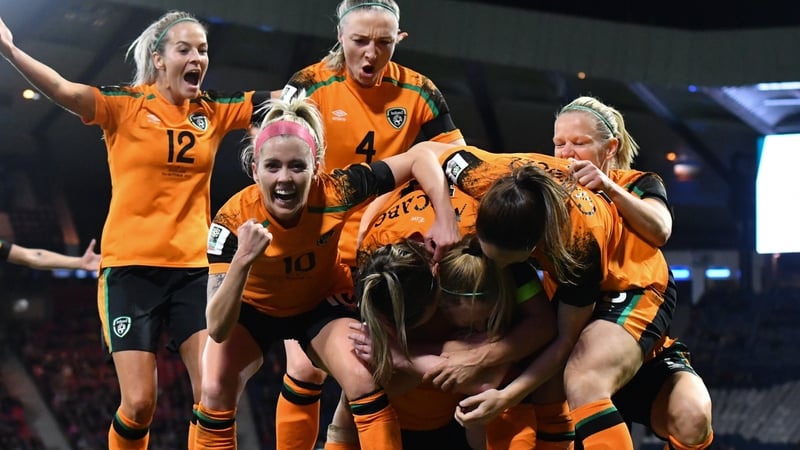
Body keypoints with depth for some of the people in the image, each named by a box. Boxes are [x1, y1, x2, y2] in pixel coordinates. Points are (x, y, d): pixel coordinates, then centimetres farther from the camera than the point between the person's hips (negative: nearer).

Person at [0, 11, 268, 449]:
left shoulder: (214, 110, 7)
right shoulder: (126, 105, -6)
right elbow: (63, 90, -21)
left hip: (193, 268, 3)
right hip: (131, 266, -3)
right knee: (138, 402, -7)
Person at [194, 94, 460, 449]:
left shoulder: (334, 193, -33)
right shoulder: (233, 220, -35)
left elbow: (421, 157, -23)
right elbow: (217, 329, -39)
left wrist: (445, 220, -36)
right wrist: (242, 261, -53)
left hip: (323, 302, 1)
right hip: (252, 307, 0)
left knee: (365, 381, -23)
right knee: (214, 391, -21)